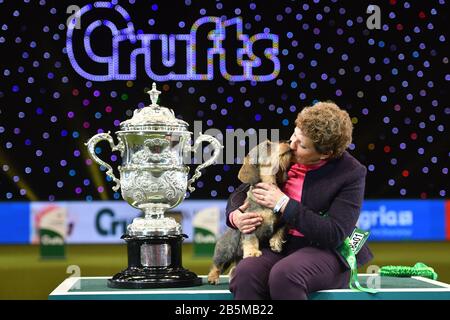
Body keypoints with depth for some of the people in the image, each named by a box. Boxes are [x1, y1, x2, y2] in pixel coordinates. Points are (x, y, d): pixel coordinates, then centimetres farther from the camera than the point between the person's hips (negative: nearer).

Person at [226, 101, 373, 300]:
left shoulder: (351, 173, -8)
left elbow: (335, 233, -16)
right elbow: (240, 192, 17)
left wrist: (283, 204, -17)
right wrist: (234, 215, -8)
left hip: (325, 252, -4)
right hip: (278, 245, 4)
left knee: (284, 274, -37)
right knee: (245, 273, -30)